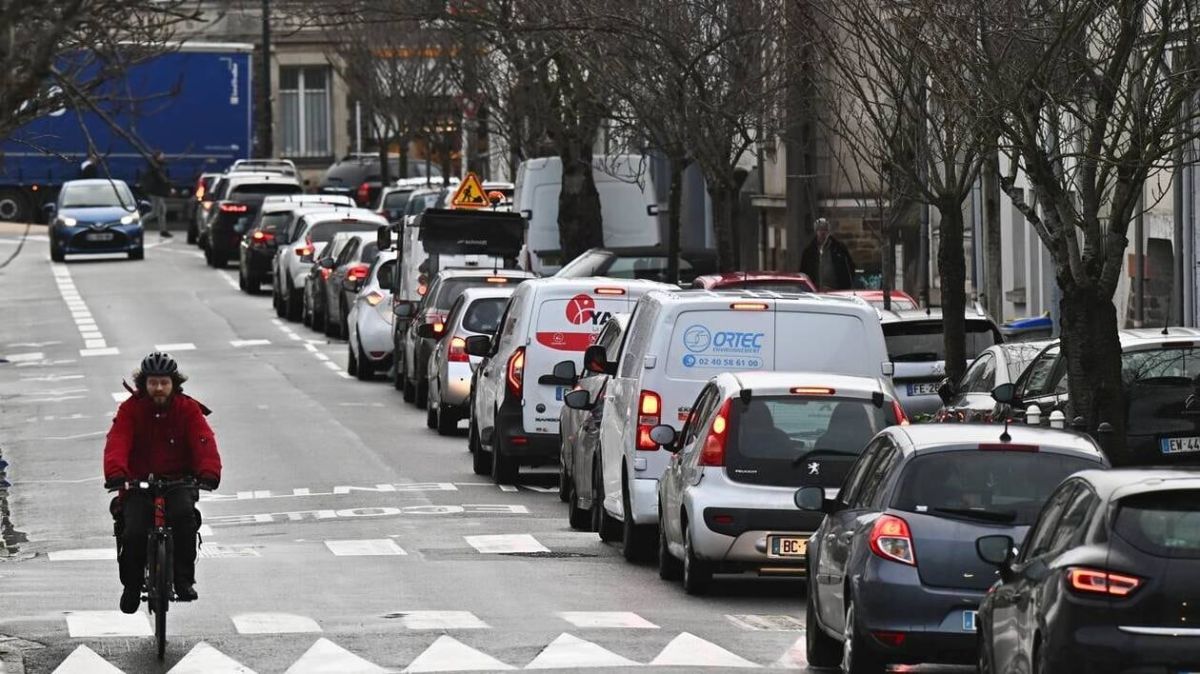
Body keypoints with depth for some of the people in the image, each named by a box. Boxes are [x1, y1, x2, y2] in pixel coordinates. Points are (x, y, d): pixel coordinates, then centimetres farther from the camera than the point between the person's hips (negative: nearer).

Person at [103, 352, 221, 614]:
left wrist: (209, 472, -34)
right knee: (133, 533, -21)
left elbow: (204, 442, -14)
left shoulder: (188, 409, -1)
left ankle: (184, 579, -19)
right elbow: (117, 443, -16)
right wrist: (116, 473, -36)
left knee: (184, 515, -32)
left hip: (177, 482, 0)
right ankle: (131, 585, 6)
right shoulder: (130, 409, -2)